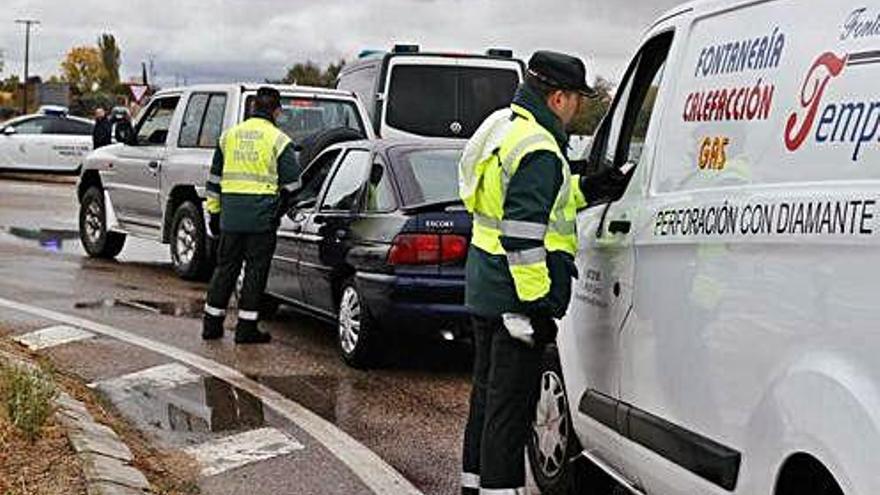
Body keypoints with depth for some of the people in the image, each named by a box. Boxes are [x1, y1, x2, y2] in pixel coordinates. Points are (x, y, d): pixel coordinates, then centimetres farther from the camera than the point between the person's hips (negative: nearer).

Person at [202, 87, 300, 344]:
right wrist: (281, 209, 9)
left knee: (226, 267, 13)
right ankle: (246, 327, 3)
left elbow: (214, 179, 16)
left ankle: (212, 324, 16)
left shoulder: (229, 136, 12)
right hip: (262, 216, -4)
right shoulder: (278, 140, -4)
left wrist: (214, 211, 21)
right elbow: (291, 182, -5)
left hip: (231, 214, 5)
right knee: (256, 269, 2)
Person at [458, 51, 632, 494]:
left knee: (487, 395, 19)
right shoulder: (538, 152, -20)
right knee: (511, 406, -4)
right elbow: (522, 233, -24)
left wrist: (585, 189, 14)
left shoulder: (502, 126, 12)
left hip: (485, 289, 10)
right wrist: (537, 303, -22)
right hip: (515, 296, -10)